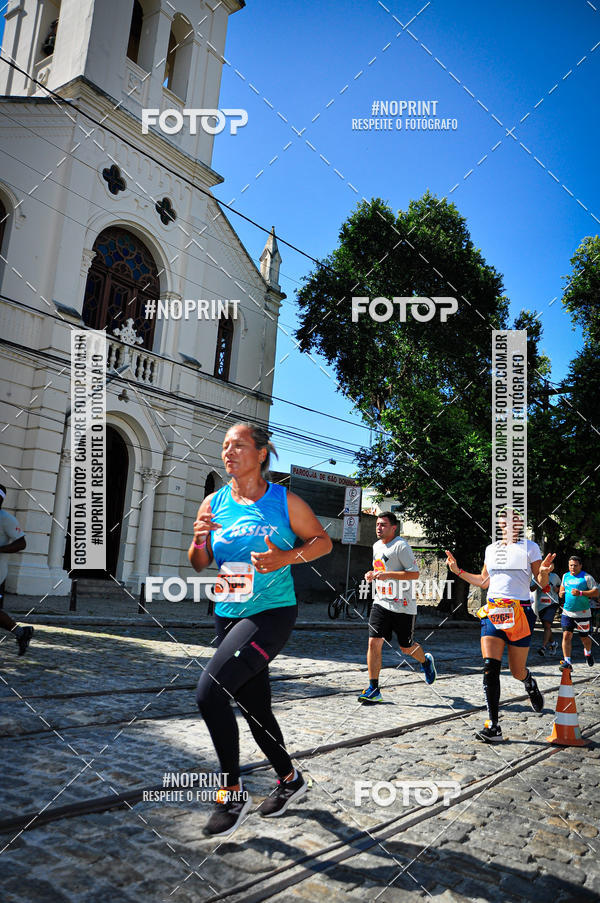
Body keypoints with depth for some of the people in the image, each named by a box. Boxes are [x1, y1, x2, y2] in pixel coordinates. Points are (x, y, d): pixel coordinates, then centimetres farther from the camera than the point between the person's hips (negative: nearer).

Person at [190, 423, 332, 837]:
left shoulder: (285, 501, -6)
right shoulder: (214, 503, 4)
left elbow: (323, 541, 2)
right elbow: (198, 565, 10)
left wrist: (286, 557, -15)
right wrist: (199, 541, -12)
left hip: (272, 613, -5)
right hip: (229, 616, 6)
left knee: (210, 691, -19)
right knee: (256, 708, 15)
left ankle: (233, 792, 1)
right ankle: (290, 779, 40)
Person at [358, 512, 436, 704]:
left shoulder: (401, 546, -13)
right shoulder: (376, 546, 11)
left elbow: (414, 573, -17)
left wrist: (388, 574, -24)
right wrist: (373, 575, 6)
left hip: (403, 607, -6)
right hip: (381, 603, 6)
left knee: (406, 647, 8)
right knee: (374, 643, -7)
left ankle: (426, 661, 42)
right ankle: (374, 690, -1)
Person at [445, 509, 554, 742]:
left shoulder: (530, 547, 1)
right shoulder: (491, 549, 12)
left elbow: (542, 584, 0)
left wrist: (543, 572, -22)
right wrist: (458, 571, 14)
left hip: (520, 613, -3)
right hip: (493, 612, 3)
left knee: (517, 671, 6)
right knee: (490, 667, -9)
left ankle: (530, 684, 44)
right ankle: (493, 726, -5)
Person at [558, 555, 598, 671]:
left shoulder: (587, 577, -5)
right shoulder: (565, 576, 11)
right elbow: (562, 588, 26)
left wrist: (580, 593, -22)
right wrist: (561, 593, 3)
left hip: (583, 613, -3)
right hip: (567, 612, 3)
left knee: (584, 637, 11)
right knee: (566, 635, -9)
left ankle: (588, 653, 43)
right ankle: (567, 662, -8)